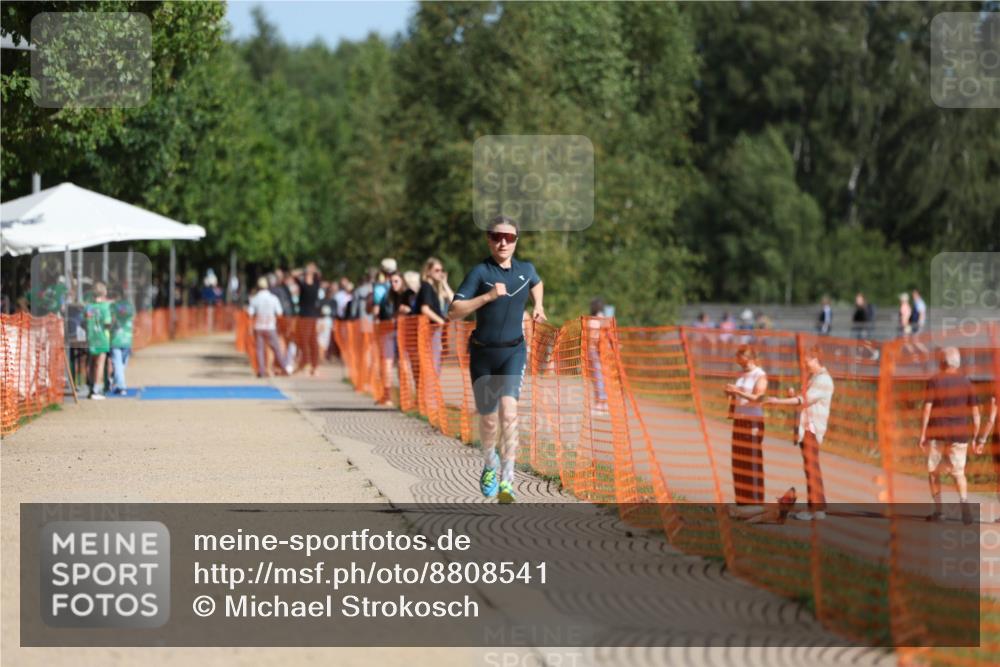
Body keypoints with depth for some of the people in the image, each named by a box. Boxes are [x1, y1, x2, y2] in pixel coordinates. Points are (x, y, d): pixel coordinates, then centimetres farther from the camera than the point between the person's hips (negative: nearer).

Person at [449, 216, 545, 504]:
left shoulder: (526, 269, 4)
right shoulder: (480, 272, -8)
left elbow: (536, 283, 31)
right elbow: (454, 312, -16)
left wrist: (538, 306, 13)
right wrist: (487, 296, -25)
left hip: (513, 352, 1)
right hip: (483, 353, -1)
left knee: (508, 410, -22)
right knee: (488, 419, 11)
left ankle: (507, 479, -23)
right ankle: (490, 463, 43)